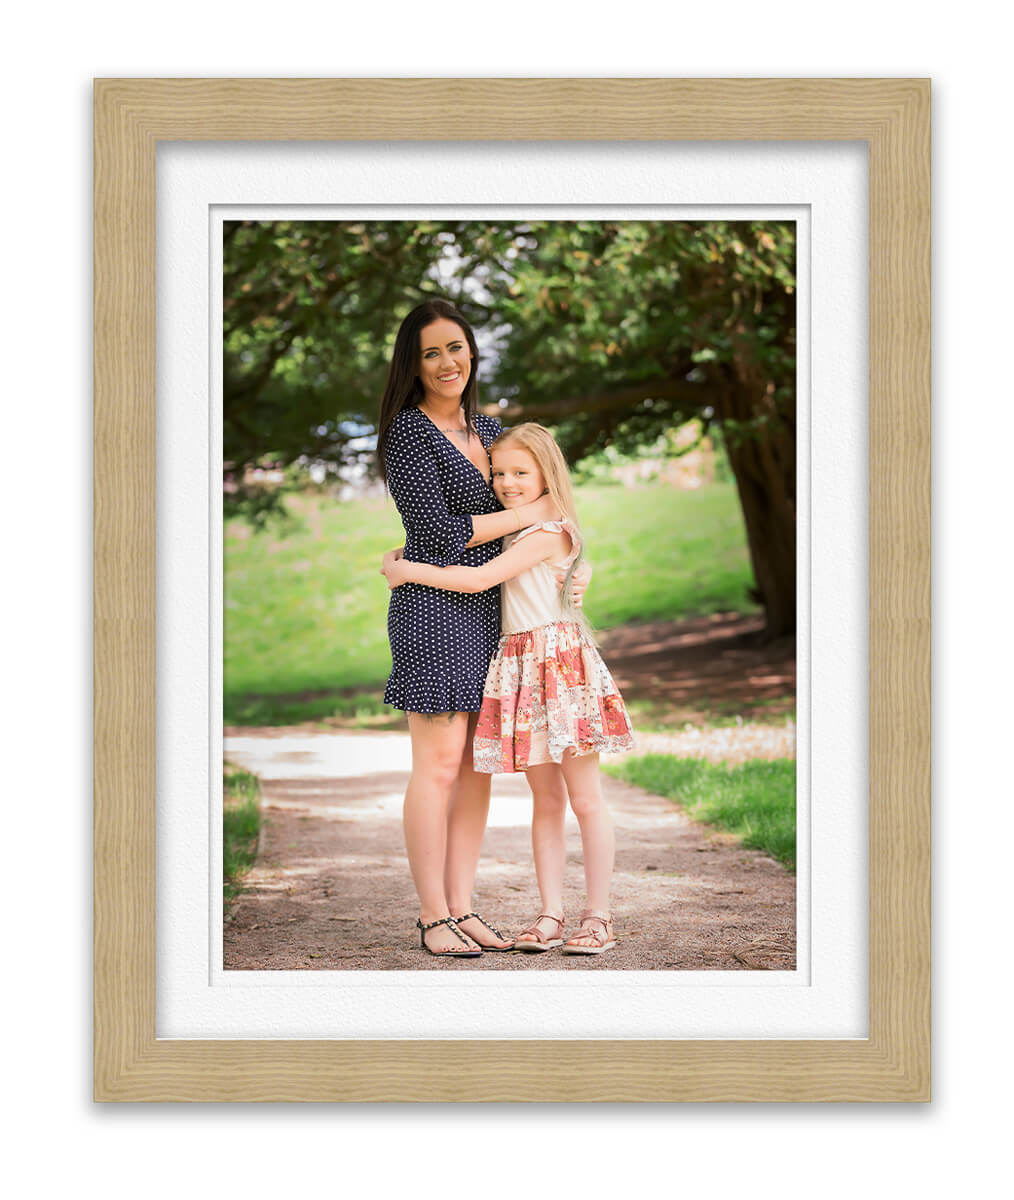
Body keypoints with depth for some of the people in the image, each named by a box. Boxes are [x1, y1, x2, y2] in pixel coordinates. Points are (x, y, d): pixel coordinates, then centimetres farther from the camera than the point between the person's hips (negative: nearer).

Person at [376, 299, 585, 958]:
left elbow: (534, 489, 27)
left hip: (487, 607, 7)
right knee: (439, 764, -7)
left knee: (476, 765, 6)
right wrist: (531, 514, -5)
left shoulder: (488, 428, 15)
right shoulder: (408, 432, -7)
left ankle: (462, 906, 12)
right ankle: (434, 917, 0)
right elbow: (443, 532, -13)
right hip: (435, 605, -7)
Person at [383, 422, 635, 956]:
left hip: (561, 662, -9)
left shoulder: (548, 532, -11)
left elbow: (479, 579, -18)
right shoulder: (516, 534, 17)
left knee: (584, 798, -3)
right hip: (518, 667, 9)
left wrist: (407, 570, -11)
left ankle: (598, 918, 1)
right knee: (545, 800, 9)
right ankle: (551, 916, 11)